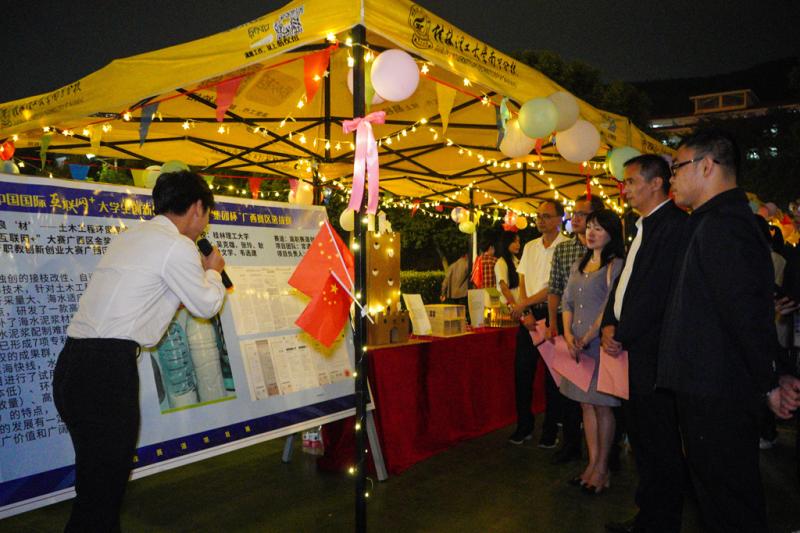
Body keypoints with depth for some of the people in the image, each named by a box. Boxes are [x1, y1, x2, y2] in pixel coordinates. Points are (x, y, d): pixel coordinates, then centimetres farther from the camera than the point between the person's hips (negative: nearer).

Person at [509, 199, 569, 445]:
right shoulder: (530, 247, 14)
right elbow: (523, 280, 11)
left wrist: (526, 303, -14)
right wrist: (524, 308, -5)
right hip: (529, 314, 6)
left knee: (553, 374, 3)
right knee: (522, 369, 5)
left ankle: (551, 430, 15)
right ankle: (524, 426, 18)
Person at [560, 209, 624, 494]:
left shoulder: (616, 265, -7)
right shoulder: (579, 266, 15)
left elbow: (611, 306, -14)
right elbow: (567, 303, 12)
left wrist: (587, 338, -14)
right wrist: (568, 335, -2)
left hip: (600, 342, -7)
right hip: (579, 344, 7)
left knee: (602, 405, 0)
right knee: (586, 404, 10)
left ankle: (602, 468, 11)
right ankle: (593, 463, 19)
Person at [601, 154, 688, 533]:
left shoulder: (674, 224, -13)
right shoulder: (643, 227, 18)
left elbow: (657, 289, -20)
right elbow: (624, 282, 18)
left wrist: (622, 335, -13)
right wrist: (610, 324, 4)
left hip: (653, 353, -10)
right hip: (631, 351, 10)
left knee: (660, 445, 1)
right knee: (640, 438, 17)